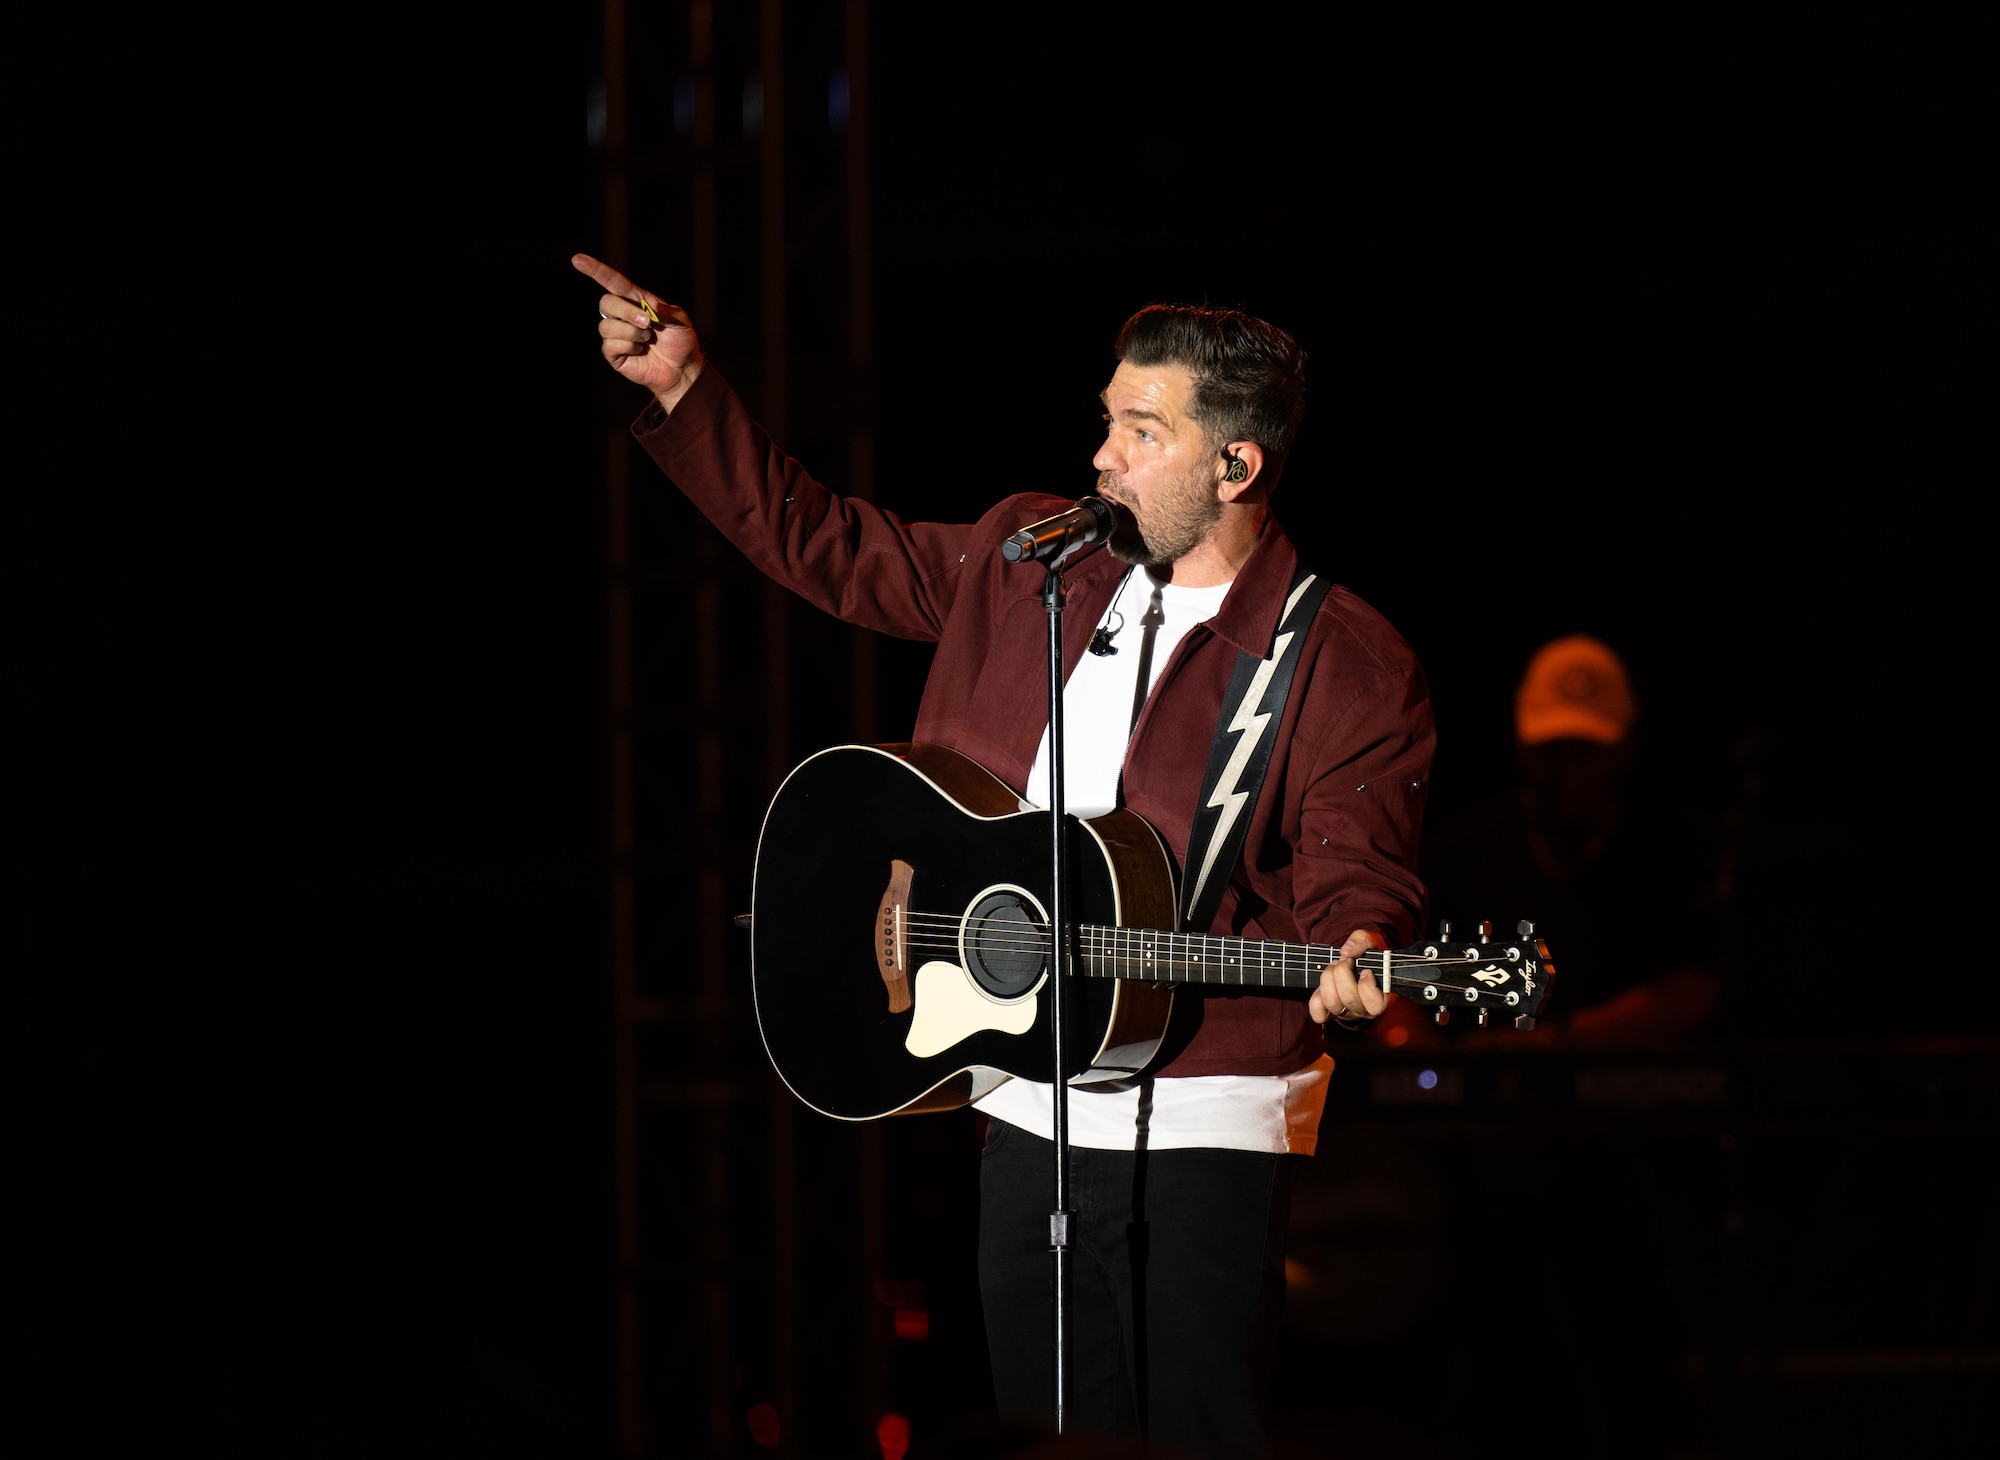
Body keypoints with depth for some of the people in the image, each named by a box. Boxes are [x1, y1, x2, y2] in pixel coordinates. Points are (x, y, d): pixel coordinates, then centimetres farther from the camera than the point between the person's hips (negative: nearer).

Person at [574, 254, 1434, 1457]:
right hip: (1030, 1115, 6)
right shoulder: (1024, 561, 10)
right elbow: (826, 548, 18)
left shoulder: (1348, 667, -7)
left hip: (1205, 1130, -6)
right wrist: (685, 391, 12)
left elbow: (1356, 871, -12)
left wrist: (1352, 960, -35)